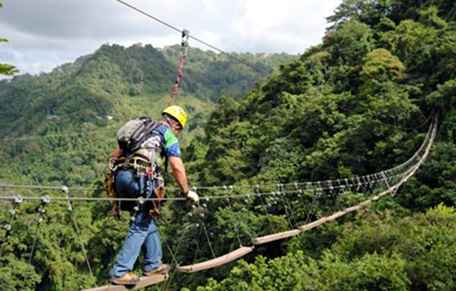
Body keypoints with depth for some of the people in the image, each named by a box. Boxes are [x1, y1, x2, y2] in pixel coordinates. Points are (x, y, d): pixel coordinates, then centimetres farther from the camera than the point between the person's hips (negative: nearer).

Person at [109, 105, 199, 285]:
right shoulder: (168, 135, 9)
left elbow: (116, 154, 29)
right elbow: (177, 168, 1)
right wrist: (187, 192, 12)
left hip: (120, 176, 7)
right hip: (139, 178, -7)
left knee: (148, 220, 19)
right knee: (140, 227, 0)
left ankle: (153, 264, 25)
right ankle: (120, 272, -4)